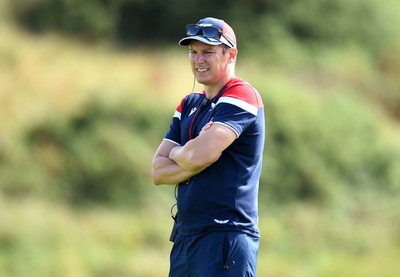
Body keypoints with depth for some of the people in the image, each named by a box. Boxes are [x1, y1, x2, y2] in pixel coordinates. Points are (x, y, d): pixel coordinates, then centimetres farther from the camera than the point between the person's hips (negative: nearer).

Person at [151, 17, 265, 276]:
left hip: (225, 239, -8)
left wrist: (177, 154, 1)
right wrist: (193, 159, -8)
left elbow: (199, 155, -22)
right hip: (185, 236, 8)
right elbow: (158, 172, 10)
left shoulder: (241, 97, -9)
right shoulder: (189, 104, 17)